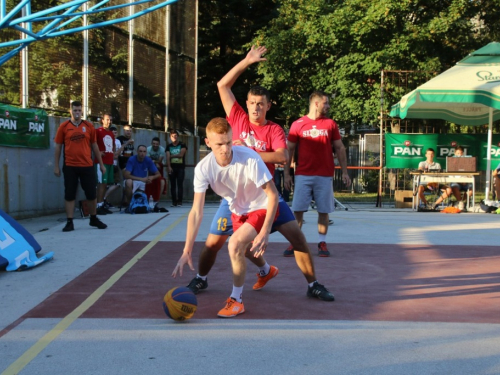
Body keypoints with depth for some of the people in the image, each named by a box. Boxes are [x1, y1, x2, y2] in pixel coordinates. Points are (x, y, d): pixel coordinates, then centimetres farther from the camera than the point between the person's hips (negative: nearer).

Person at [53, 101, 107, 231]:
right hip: (70, 167, -1)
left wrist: (101, 164, 11)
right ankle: (69, 222, 10)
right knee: (69, 195, 2)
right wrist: (56, 166, 0)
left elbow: (94, 146, 12)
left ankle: (94, 219, 24)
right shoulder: (64, 127, 2)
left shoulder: (89, 126, 6)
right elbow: (58, 147, 4)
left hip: (87, 166, 2)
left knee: (92, 194, 7)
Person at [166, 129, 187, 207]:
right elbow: (168, 157, 0)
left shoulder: (182, 145, 5)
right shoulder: (169, 146, 11)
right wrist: (168, 167, -14)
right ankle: (174, 201, 2)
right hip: (172, 167, 2)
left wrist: (172, 156, 2)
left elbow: (181, 154, -9)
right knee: (173, 185, 1)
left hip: (180, 167, -2)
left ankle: (179, 201, -7)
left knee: (180, 184, -7)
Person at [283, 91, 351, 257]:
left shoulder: (331, 124, 7)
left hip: (325, 176, 1)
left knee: (324, 211, 4)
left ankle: (322, 243, 15)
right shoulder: (298, 124, 2)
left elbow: (340, 148, 11)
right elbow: (289, 150, 5)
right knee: (297, 210, -2)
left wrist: (344, 171, 5)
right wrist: (286, 174, 0)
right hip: (303, 175, -1)